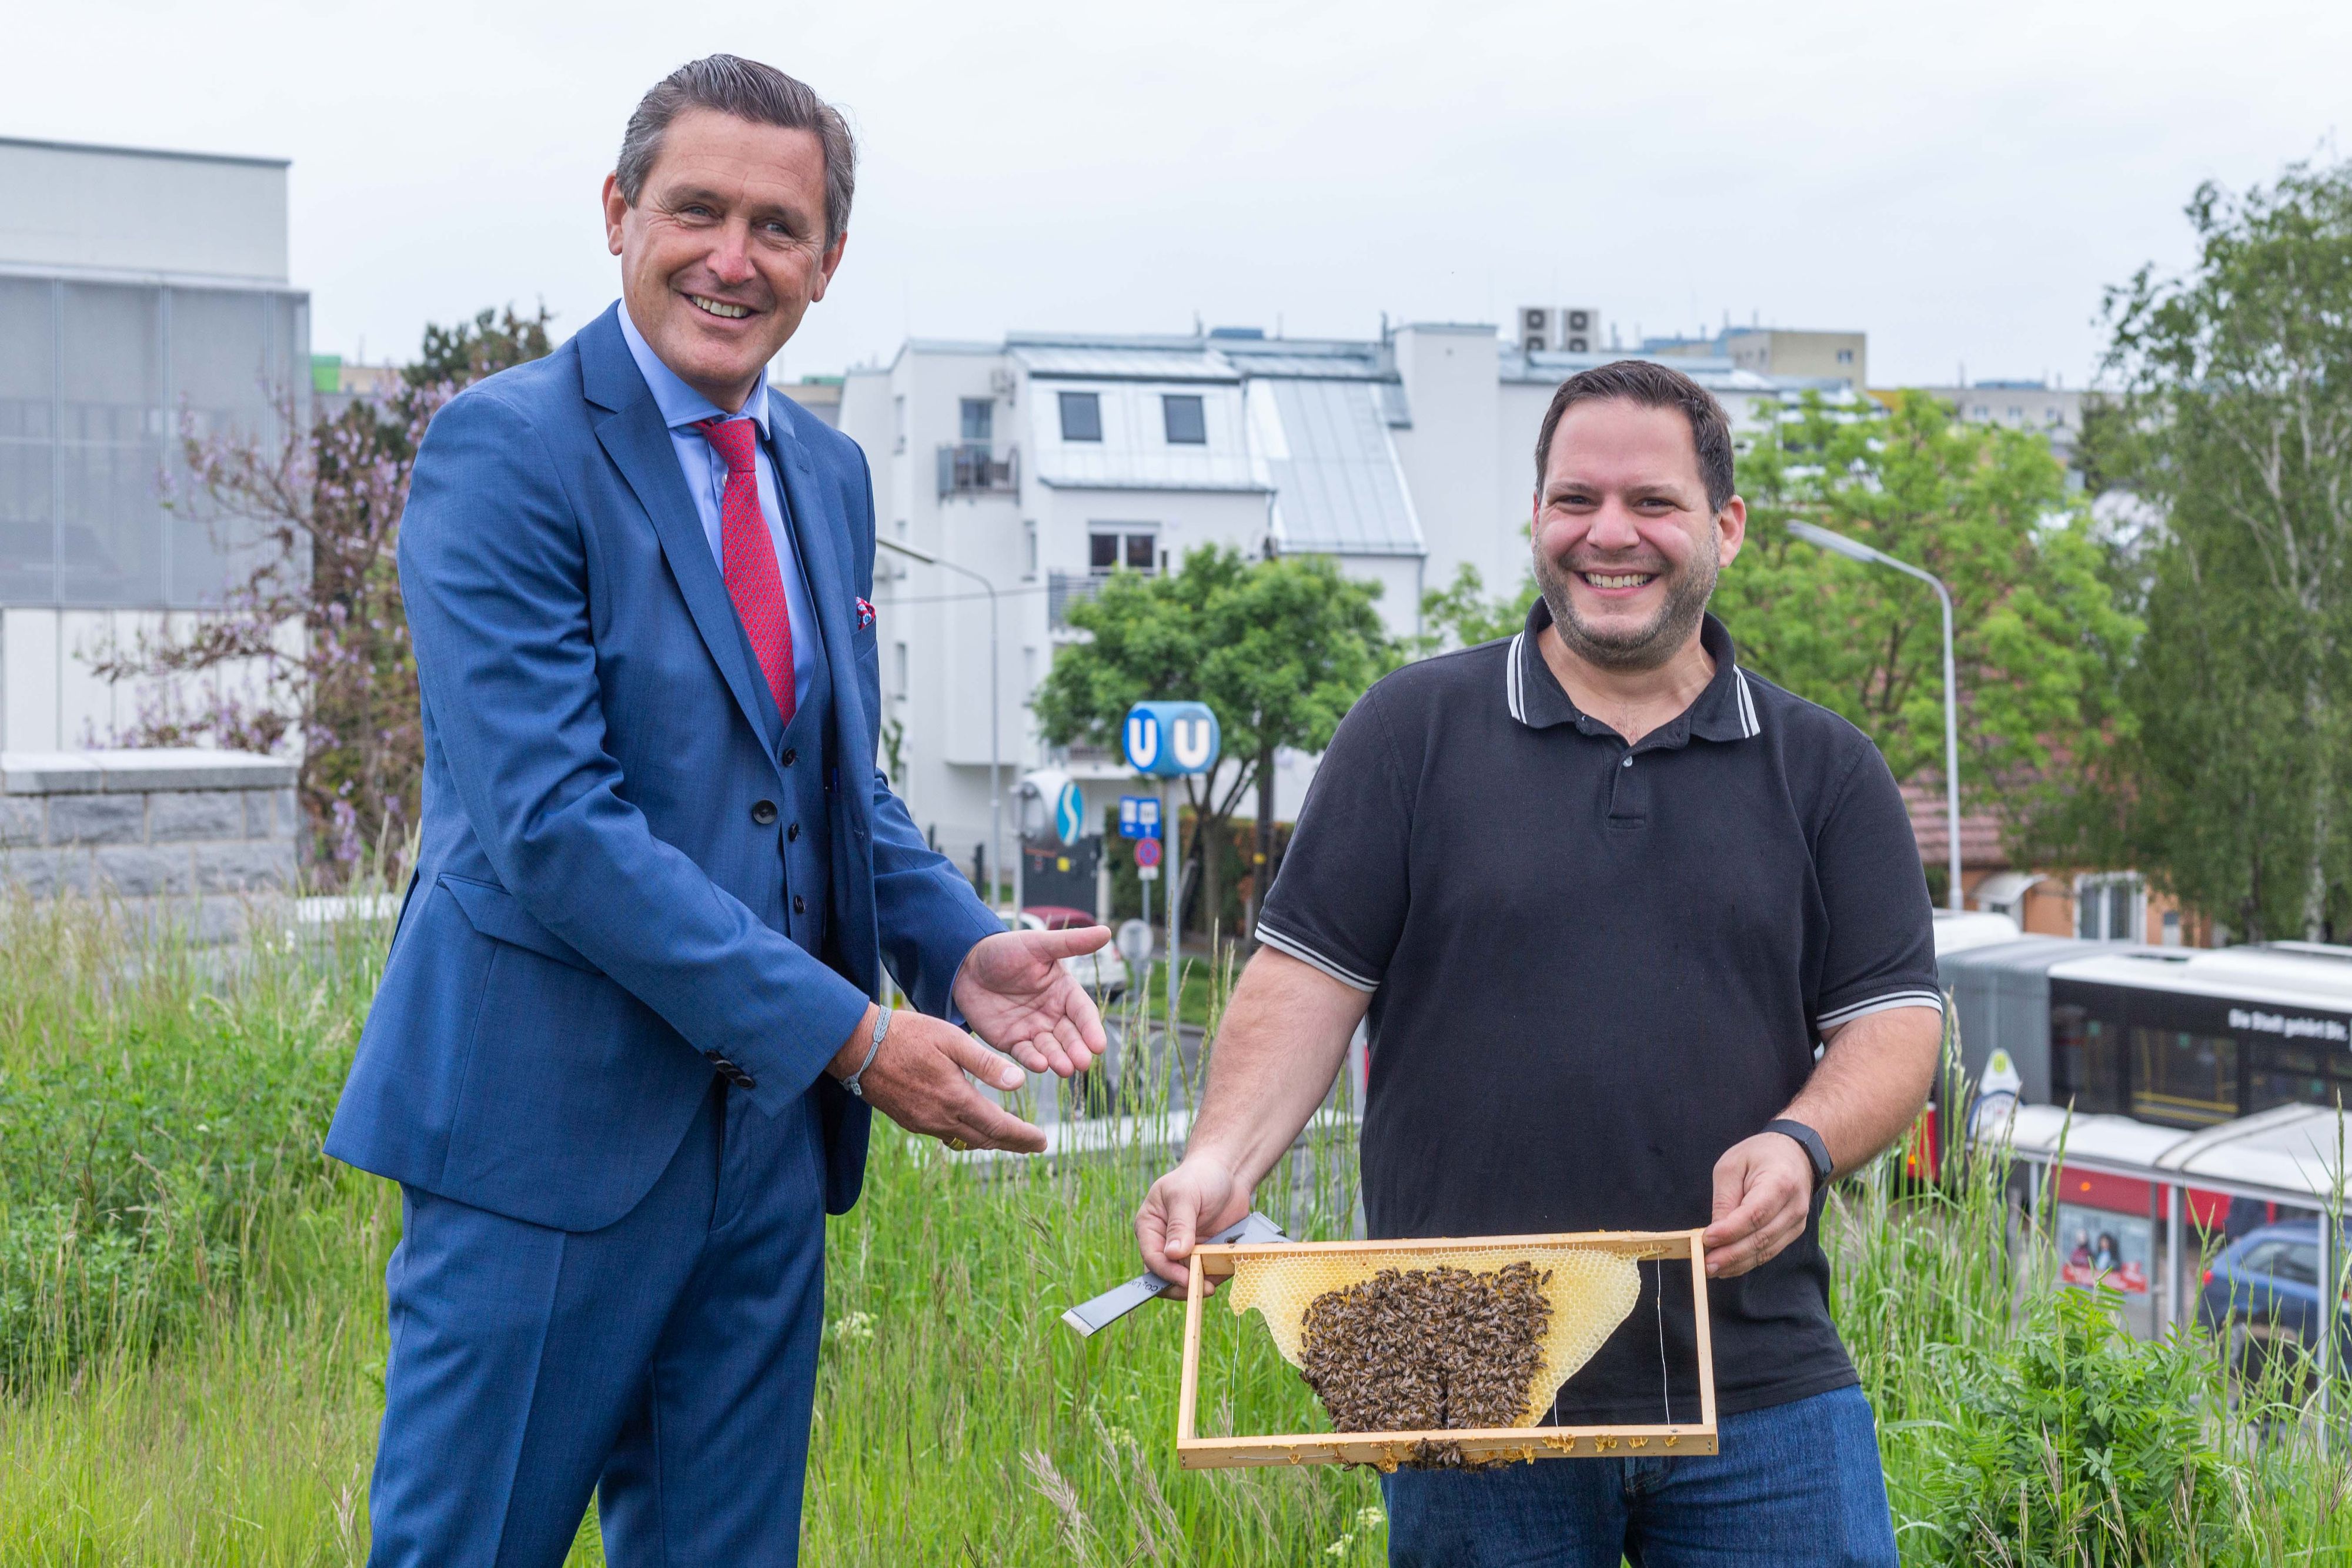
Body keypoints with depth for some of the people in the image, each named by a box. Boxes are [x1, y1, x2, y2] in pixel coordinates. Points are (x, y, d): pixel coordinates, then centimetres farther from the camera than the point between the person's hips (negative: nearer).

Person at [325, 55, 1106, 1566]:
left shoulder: (831, 475, 12)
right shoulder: (506, 450, -12)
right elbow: (549, 817, -20)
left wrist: (963, 944, -1)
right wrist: (848, 1032, -21)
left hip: (770, 1131, 7)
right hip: (554, 1127, -7)